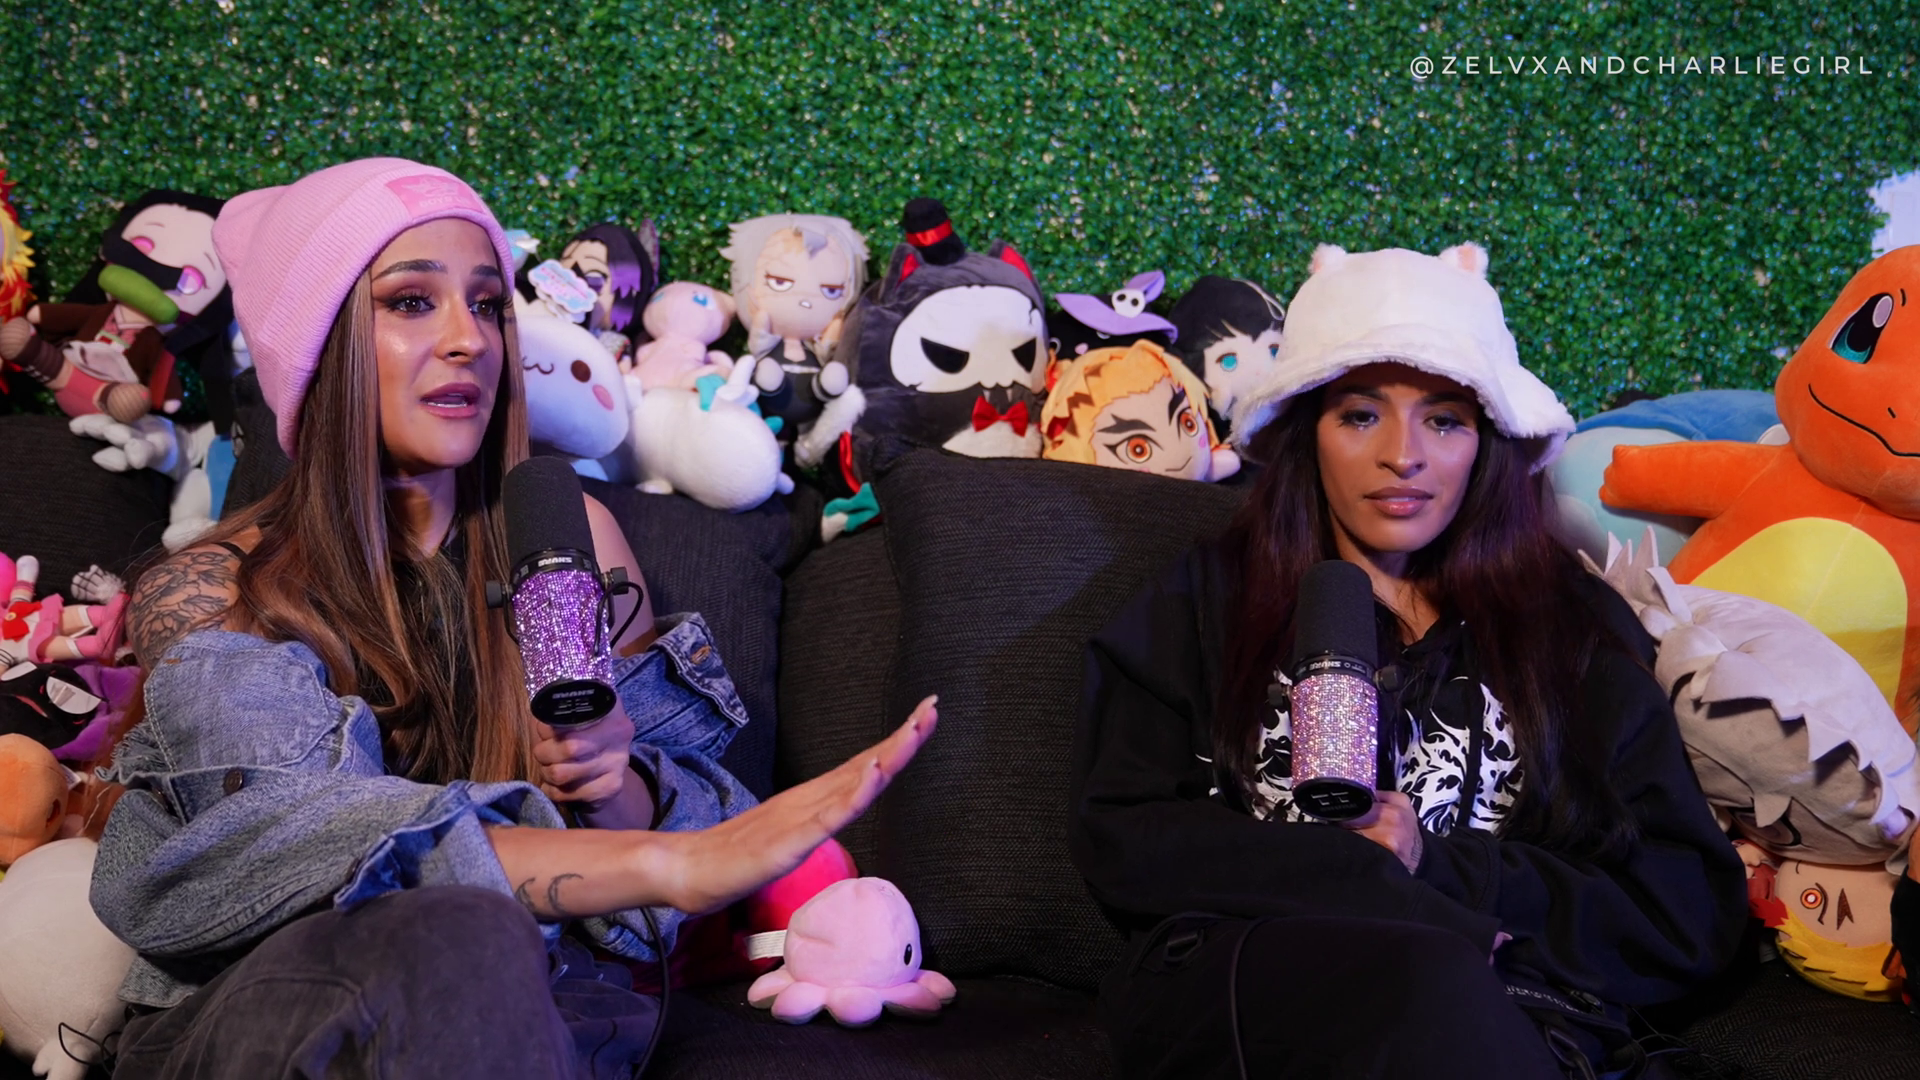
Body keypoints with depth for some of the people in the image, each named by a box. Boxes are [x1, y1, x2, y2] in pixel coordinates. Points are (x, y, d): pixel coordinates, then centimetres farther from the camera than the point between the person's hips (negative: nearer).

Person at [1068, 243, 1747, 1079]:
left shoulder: (1579, 627, 19)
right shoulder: (1206, 602, 17)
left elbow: (1691, 916, 11)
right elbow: (1121, 844, 4)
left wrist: (1437, 867, -3)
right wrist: (1375, 871, -8)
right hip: (1239, 995, -1)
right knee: (1432, 973, -37)